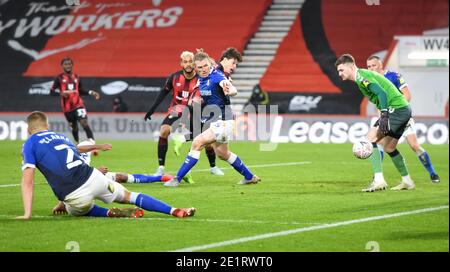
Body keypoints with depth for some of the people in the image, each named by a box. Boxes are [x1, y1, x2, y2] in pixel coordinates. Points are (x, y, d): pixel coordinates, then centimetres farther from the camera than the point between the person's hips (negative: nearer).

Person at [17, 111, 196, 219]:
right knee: (129, 196, 23)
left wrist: (27, 213, -5)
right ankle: (175, 211, 12)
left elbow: (27, 181, -5)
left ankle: (111, 213, 5)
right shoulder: (60, 136, 24)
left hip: (76, 197, -4)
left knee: (77, 210, 32)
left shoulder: (29, 145, 6)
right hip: (93, 178, 4)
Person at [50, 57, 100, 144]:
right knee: (74, 127, 11)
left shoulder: (76, 77, 9)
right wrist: (61, 93, -20)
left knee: (84, 123, -17)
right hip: (67, 107, -1)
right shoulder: (59, 78, -1)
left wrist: (90, 92, 8)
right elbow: (52, 91, -2)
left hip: (78, 104, 1)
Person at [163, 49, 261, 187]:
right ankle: (249, 177, 37)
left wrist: (229, 90, -60)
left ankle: (177, 179, -14)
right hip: (214, 121, 10)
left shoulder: (217, 75, -21)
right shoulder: (200, 78, 3)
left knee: (197, 143, -18)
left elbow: (234, 90, -40)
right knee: (222, 154, 21)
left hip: (223, 121, -10)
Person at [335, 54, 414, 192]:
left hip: (396, 108, -10)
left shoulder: (361, 76, -11)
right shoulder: (364, 75, 19)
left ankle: (378, 180, -20)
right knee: (389, 148, 18)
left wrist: (384, 115, -28)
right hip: (404, 109, 10)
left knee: (370, 138, -14)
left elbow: (382, 93, -22)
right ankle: (407, 181, 27)